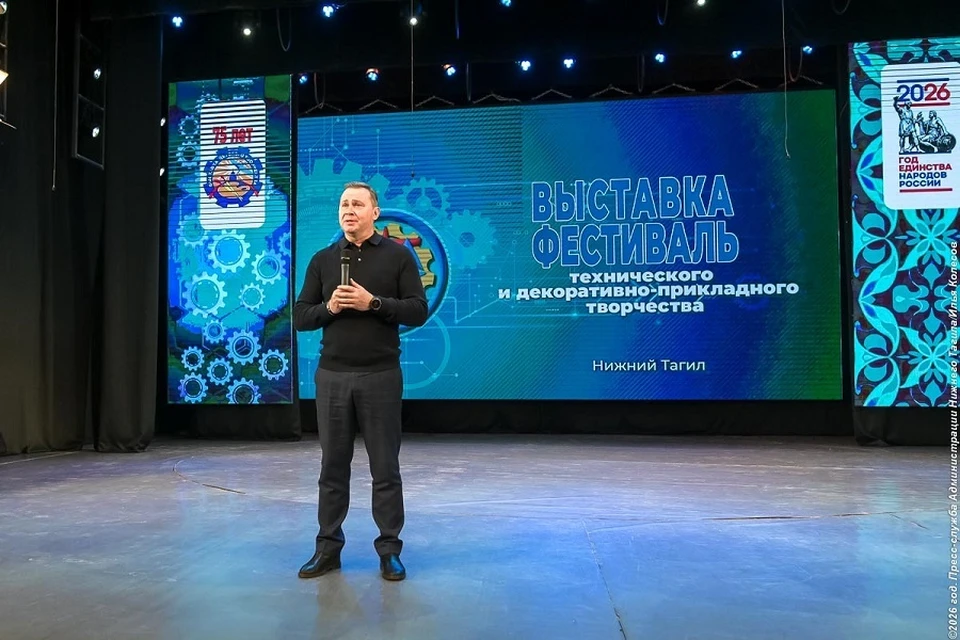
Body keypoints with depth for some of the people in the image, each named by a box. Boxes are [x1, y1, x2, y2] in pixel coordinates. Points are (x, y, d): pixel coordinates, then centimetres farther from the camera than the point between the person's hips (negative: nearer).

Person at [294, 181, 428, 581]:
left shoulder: (397, 255, 2)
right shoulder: (322, 259, 10)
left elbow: (418, 311, -4)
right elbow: (300, 317, 8)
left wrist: (373, 302, -16)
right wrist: (328, 307, -11)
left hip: (381, 376, -2)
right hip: (332, 376, 3)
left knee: (385, 468, 4)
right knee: (332, 466, 9)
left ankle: (390, 550, 15)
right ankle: (328, 548, 20)